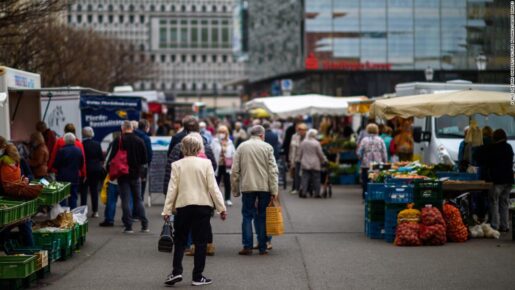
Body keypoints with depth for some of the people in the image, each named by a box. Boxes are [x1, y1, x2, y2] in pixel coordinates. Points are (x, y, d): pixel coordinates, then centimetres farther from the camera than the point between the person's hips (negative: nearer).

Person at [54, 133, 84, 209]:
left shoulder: (61, 151, -14)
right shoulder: (79, 151, 1)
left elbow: (55, 165, -9)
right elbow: (81, 165, 10)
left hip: (63, 177, -4)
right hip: (75, 178, 4)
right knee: (73, 197, 10)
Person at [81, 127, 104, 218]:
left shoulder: (82, 145, -12)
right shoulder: (97, 144, -3)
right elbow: (101, 158, 0)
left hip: (86, 169, -3)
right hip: (96, 169, 3)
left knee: (84, 190, 5)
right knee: (94, 189, 10)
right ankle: (95, 211, 9)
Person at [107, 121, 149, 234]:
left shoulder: (118, 141, -11)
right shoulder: (139, 141, -1)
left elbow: (112, 158, -13)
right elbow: (145, 159, 2)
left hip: (123, 174, -3)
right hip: (136, 174, 3)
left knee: (125, 201, 2)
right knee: (138, 199, 12)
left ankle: (128, 226, -1)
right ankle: (145, 225, 9)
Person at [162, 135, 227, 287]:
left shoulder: (177, 165, -1)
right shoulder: (205, 163, -3)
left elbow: (172, 189, -3)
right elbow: (213, 187, -5)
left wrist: (167, 210, 1)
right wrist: (221, 207, -1)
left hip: (183, 206, 1)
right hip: (203, 206, -1)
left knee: (180, 240, 12)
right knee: (200, 242, 4)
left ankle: (176, 272, 0)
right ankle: (198, 277, 5)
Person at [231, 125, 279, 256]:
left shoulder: (241, 147, 5)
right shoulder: (267, 147, 0)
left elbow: (235, 171, 3)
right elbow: (273, 170, -5)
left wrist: (235, 190, 9)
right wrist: (274, 190, -4)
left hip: (247, 186, 1)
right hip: (264, 186, -1)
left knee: (247, 216, 6)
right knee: (262, 216, 6)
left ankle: (247, 246, 0)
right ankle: (262, 247, 8)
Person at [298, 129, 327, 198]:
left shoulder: (303, 143, 1)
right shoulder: (316, 143, -11)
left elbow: (300, 153, 8)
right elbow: (320, 154, -5)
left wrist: (302, 160, 23)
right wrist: (324, 160, 12)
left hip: (305, 164, 3)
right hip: (315, 164, -3)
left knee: (305, 178, 3)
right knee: (316, 179, 5)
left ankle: (303, 192, -6)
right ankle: (317, 193, 7)